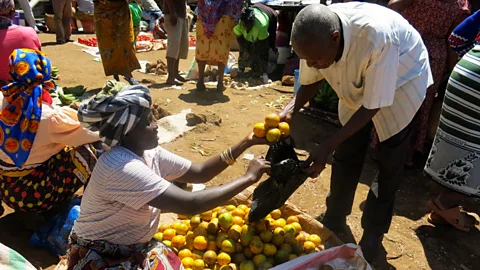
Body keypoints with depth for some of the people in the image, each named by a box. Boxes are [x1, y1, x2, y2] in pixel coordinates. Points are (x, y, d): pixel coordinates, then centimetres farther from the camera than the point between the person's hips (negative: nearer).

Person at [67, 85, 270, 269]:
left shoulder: (151, 154, -3)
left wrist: (245, 144, -6)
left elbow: (199, 172, 2)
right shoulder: (122, 168, -30)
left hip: (137, 248, 8)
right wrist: (249, 178, -26)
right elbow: (190, 205, -34)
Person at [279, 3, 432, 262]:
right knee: (346, 155, 9)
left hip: (401, 82, -4)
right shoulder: (316, 37, -27)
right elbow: (310, 82, -9)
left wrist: (326, 146, -38)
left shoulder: (378, 37, -44)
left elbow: (373, 105, -34)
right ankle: (334, 219, 29)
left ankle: (374, 232, 20)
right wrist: (288, 112, -28)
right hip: (357, 84, 5)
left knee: (389, 163, 0)